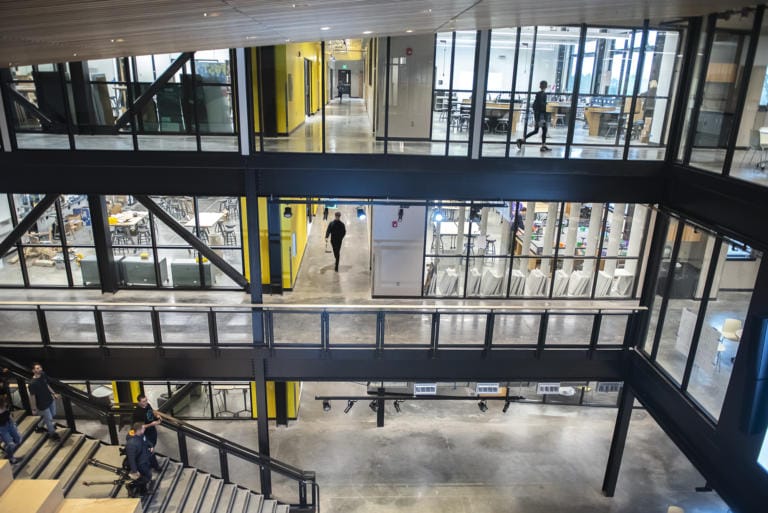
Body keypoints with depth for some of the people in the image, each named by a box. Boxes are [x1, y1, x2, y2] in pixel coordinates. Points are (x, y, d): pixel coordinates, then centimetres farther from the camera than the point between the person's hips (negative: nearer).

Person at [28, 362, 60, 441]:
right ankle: (52, 433, 36)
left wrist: (53, 393, 14)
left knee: (53, 415, 26)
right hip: (42, 404, -7)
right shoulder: (32, 383, -31)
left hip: (50, 400, 7)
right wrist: (34, 408, -13)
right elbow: (32, 396, -21)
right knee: (49, 419, 12)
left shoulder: (43, 375, -10)